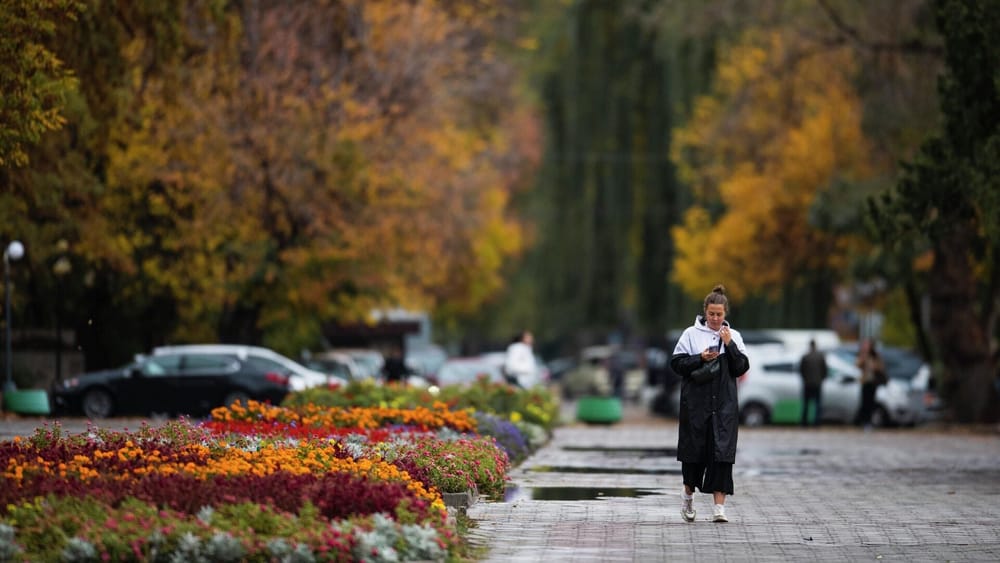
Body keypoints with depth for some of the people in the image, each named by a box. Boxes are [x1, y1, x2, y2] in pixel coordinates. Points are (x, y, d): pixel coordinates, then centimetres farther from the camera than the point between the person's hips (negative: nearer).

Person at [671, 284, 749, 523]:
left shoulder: (734, 336, 8)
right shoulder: (691, 334, 3)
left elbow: (741, 368, 2)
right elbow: (677, 363, -1)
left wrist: (729, 345, -9)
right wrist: (701, 358, -14)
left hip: (724, 404, 1)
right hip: (695, 402, -1)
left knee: (722, 452, -7)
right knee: (694, 448, 5)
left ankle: (719, 505, -8)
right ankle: (688, 493, 31)